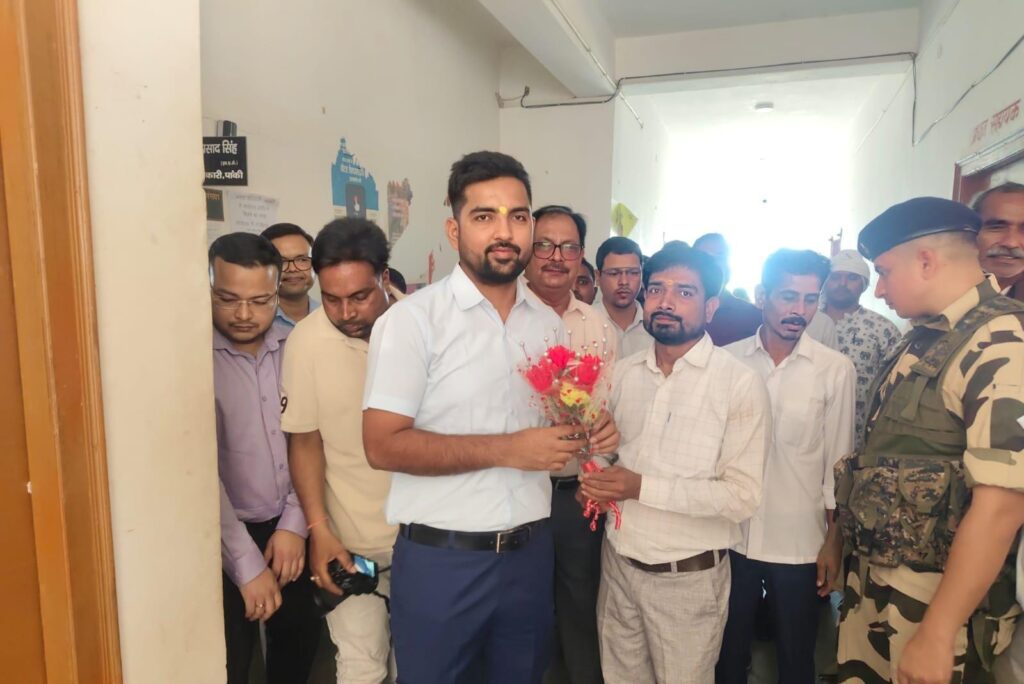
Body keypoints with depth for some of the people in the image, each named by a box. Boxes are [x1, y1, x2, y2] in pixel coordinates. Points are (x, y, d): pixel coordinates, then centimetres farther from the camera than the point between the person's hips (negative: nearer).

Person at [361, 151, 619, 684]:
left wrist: (590, 433, -5)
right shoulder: (411, 319, -13)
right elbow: (383, 446, -18)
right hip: (441, 560, -5)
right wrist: (506, 449, -21)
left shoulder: (547, 322, 6)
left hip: (530, 553, 5)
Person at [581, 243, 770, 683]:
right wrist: (594, 481, -8)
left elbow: (743, 496, -18)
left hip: (689, 577, -4)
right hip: (618, 563, 5)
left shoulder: (741, 384, -14)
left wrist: (644, 488, -24)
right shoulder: (621, 373, 2)